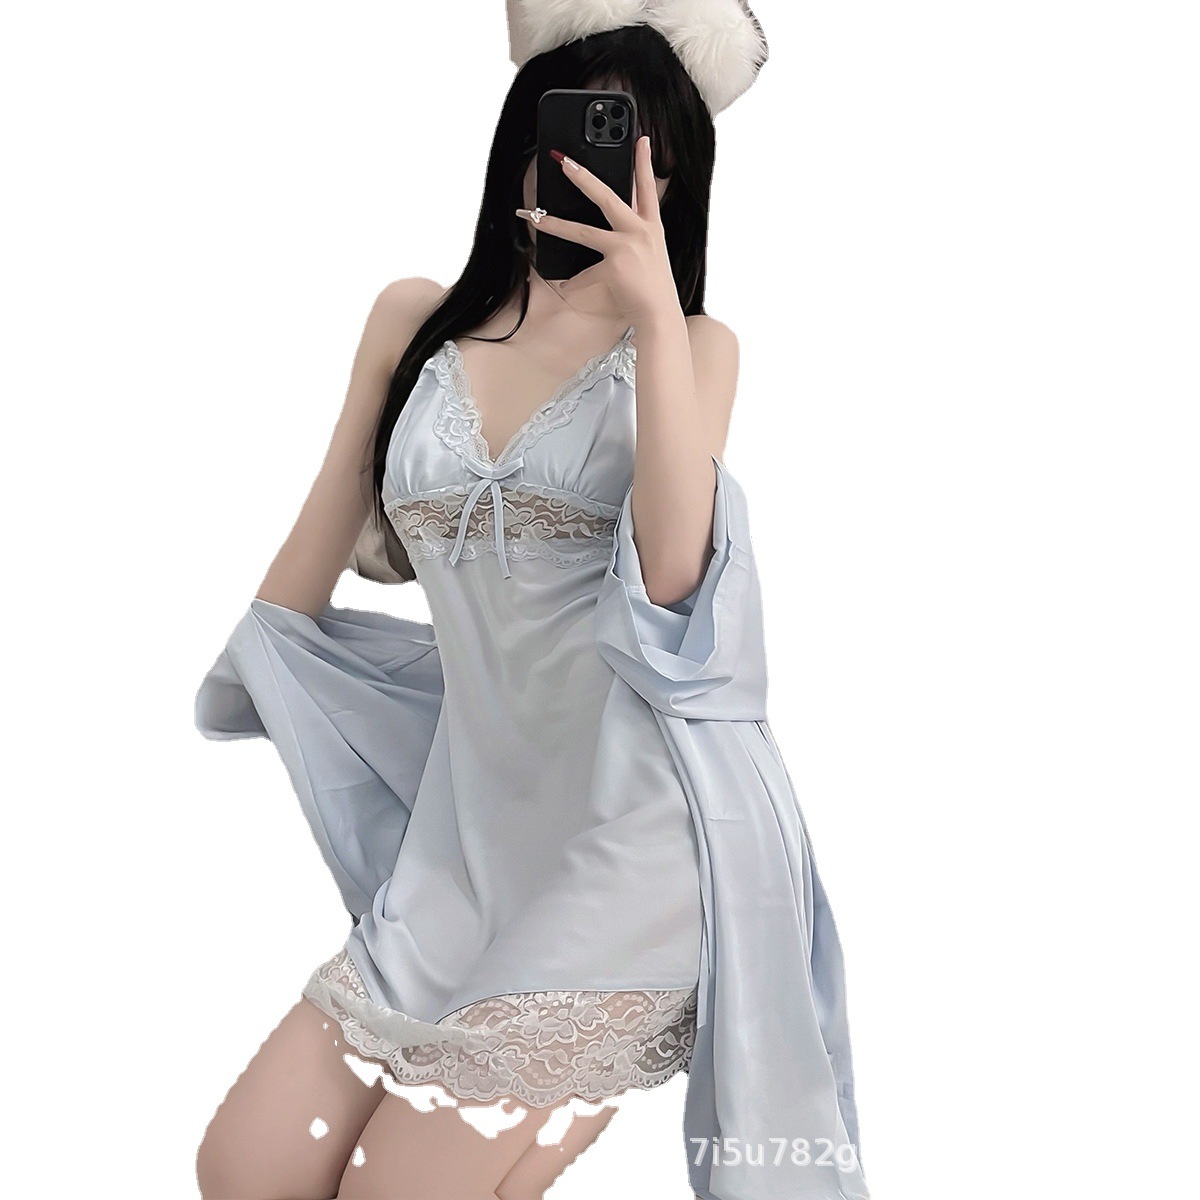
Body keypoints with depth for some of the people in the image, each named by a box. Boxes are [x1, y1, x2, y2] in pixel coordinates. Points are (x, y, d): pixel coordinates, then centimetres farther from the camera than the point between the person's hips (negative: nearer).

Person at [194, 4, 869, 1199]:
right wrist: (229, 708, 22)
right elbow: (314, 552, 16)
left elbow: (672, 570, -13)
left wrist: (654, 312, -17)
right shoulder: (414, 320, 10)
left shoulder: (695, 344, 3)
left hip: (637, 828, -4)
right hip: (469, 832, 4)